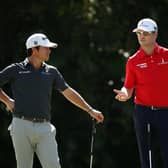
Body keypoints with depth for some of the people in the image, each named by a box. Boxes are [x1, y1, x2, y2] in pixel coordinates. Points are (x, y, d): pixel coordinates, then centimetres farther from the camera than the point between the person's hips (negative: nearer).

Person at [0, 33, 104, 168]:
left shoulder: (51, 72, 14)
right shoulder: (16, 70, 5)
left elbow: (69, 92, 17)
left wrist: (90, 110, 15)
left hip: (45, 128, 2)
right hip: (22, 126, -2)